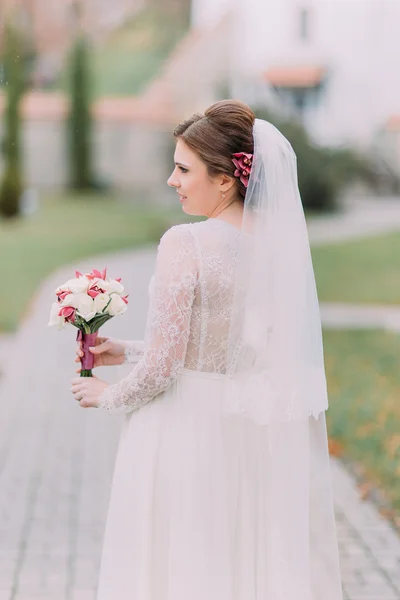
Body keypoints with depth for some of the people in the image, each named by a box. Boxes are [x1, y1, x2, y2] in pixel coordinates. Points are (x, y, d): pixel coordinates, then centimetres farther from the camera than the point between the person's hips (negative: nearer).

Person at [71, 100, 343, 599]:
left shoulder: (185, 244, -18)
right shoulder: (279, 239, 2)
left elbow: (163, 366, -18)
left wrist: (110, 397, 2)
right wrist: (125, 350, 17)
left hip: (188, 433, -6)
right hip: (263, 442, 6)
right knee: (260, 560, 16)